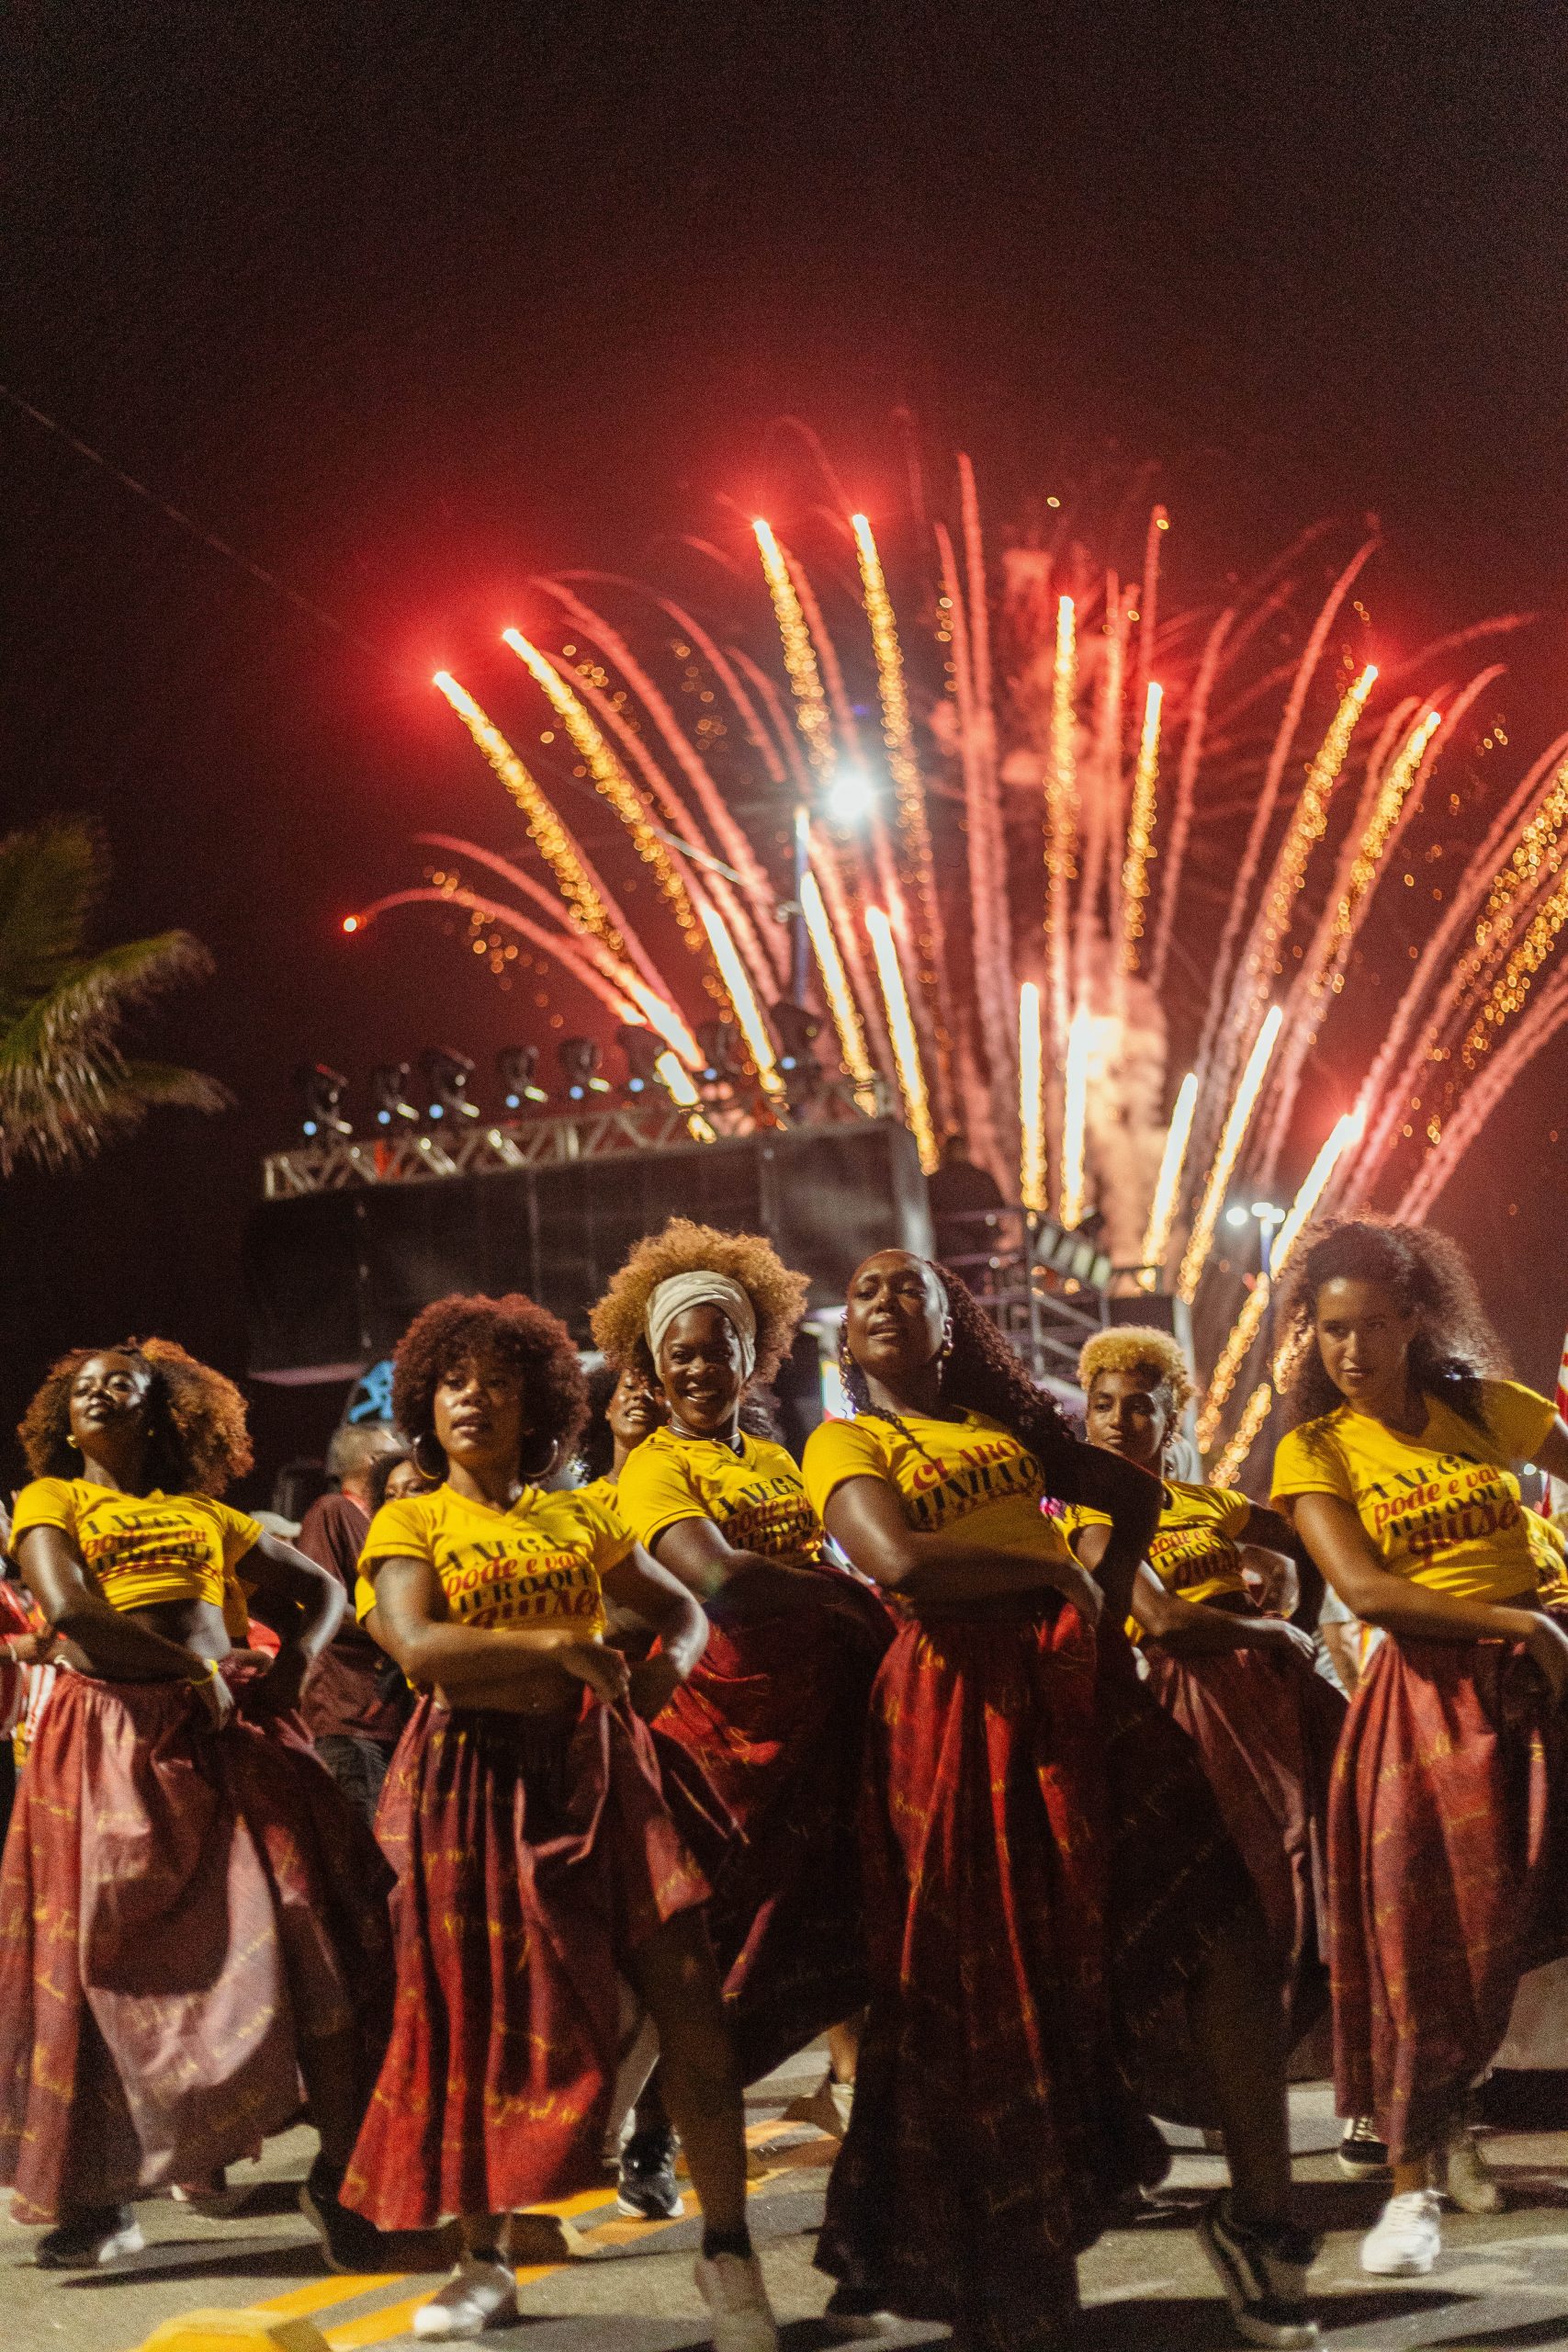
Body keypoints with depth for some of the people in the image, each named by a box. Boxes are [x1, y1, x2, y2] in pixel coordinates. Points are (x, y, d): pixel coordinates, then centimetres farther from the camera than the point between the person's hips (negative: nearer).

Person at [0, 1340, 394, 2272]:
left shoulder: (204, 1514, 19)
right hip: (113, 1740, -2)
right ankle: (100, 2199, 14)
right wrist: (193, 1669, -9)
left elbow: (323, 1589, 23)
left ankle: (340, 2171, 0)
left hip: (230, 1731, 2)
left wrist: (295, 1666, 4)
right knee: (108, 1961, 1)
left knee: (308, 1930, -7)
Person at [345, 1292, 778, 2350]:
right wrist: (562, 1646, -16)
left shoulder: (576, 1517, 14)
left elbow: (682, 1604, 20)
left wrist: (669, 1663, -2)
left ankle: (728, 2248, 4)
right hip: (477, 1776, -2)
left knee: (688, 1994, -8)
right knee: (485, 2015, 4)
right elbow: (417, 1646, -13)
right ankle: (485, 2262, 22)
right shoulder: (409, 1524, 4)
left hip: (597, 1765, 2)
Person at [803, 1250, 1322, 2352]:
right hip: (956, 1707, -4)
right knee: (984, 1984, 0)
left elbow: (1138, 1495, 29)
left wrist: (1107, 1608, 14)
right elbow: (897, 1559, -15)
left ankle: (1261, 2212, 11)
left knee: (1226, 1930, -5)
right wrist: (1056, 1571, -6)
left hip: (1077, 1683, 5)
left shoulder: (1002, 1425, 21)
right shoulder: (844, 1442, 5)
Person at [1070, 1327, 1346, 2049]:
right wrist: (1274, 1632, -5)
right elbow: (1165, 1621, -14)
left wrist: (1277, 1561, 5)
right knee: (1253, 1863, -7)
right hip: (1198, 1692, -6)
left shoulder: (1212, 1503, 17)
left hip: (1274, 1680, 6)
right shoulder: (1095, 1518, 0)